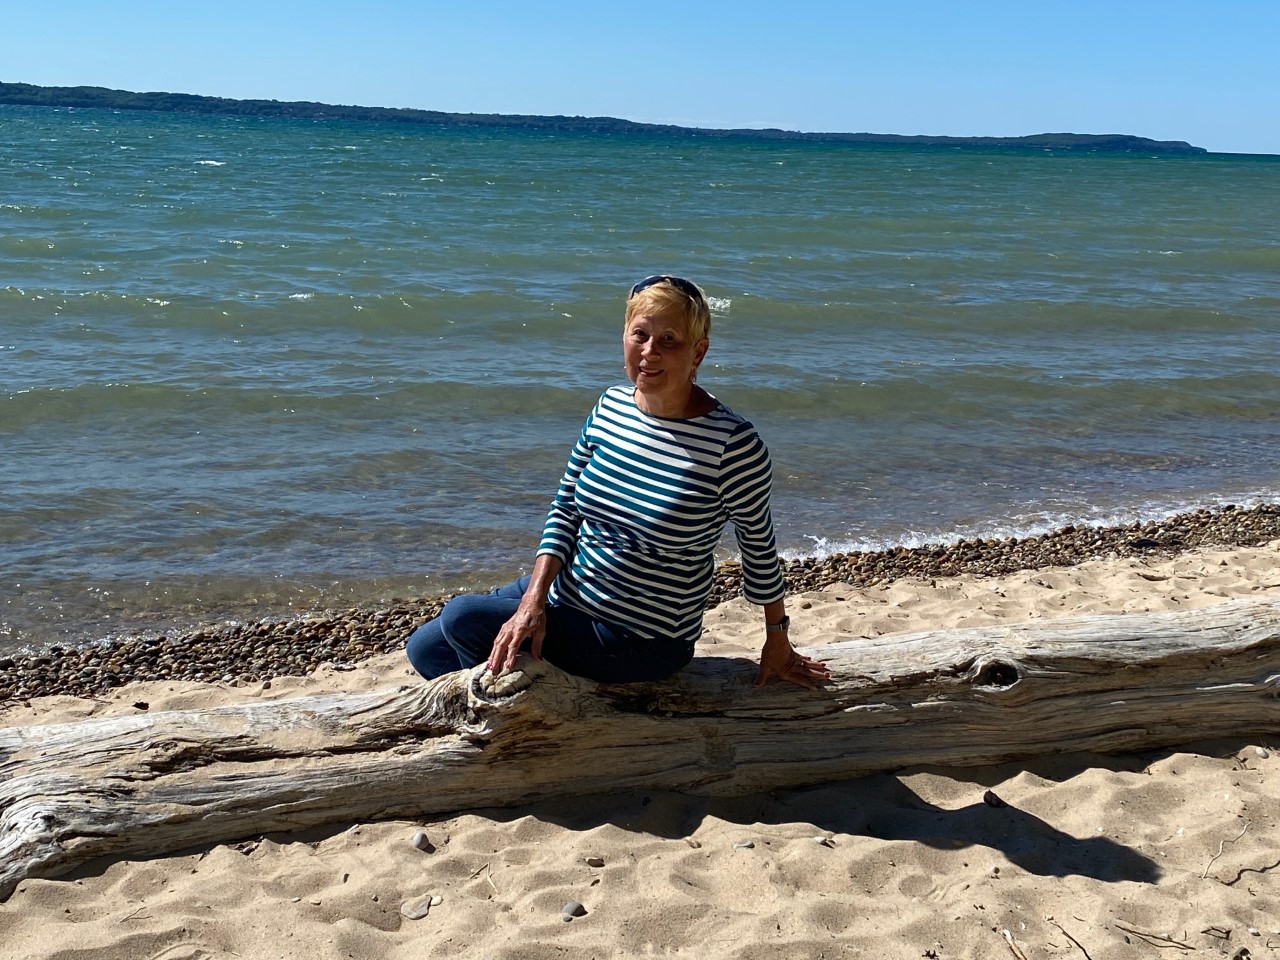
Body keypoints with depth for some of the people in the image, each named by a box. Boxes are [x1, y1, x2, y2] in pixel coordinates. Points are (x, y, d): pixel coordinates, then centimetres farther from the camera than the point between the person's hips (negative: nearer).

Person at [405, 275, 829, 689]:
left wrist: (777, 641, 1)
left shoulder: (732, 444, -23)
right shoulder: (611, 407, -4)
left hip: (643, 640, -7)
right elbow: (564, 509, 2)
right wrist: (533, 600, -12)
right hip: (568, 589, 7)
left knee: (462, 616, -15)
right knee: (425, 649, 11)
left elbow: (760, 548, -9)